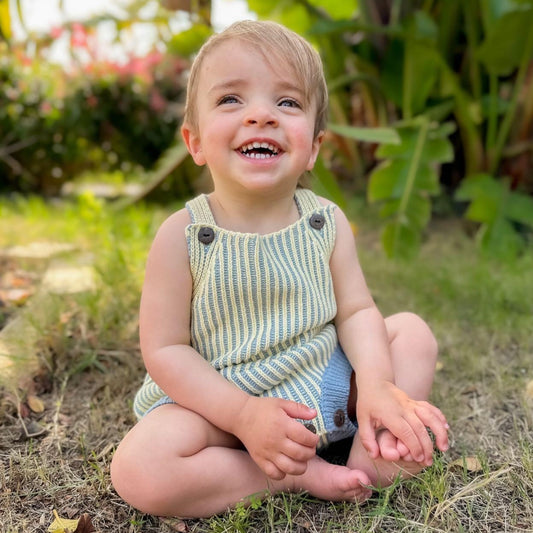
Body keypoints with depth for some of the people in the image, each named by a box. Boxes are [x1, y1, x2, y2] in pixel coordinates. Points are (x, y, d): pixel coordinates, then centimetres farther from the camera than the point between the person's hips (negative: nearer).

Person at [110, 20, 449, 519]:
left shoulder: (327, 221, -6)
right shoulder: (183, 235, -16)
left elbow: (356, 312, -2)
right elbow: (164, 349, -14)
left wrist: (376, 385, -21)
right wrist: (243, 414, -25)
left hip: (326, 384, 4)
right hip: (222, 400, -3)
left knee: (412, 330, 0)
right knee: (137, 470, -27)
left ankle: (369, 461, -13)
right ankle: (298, 477, -14)